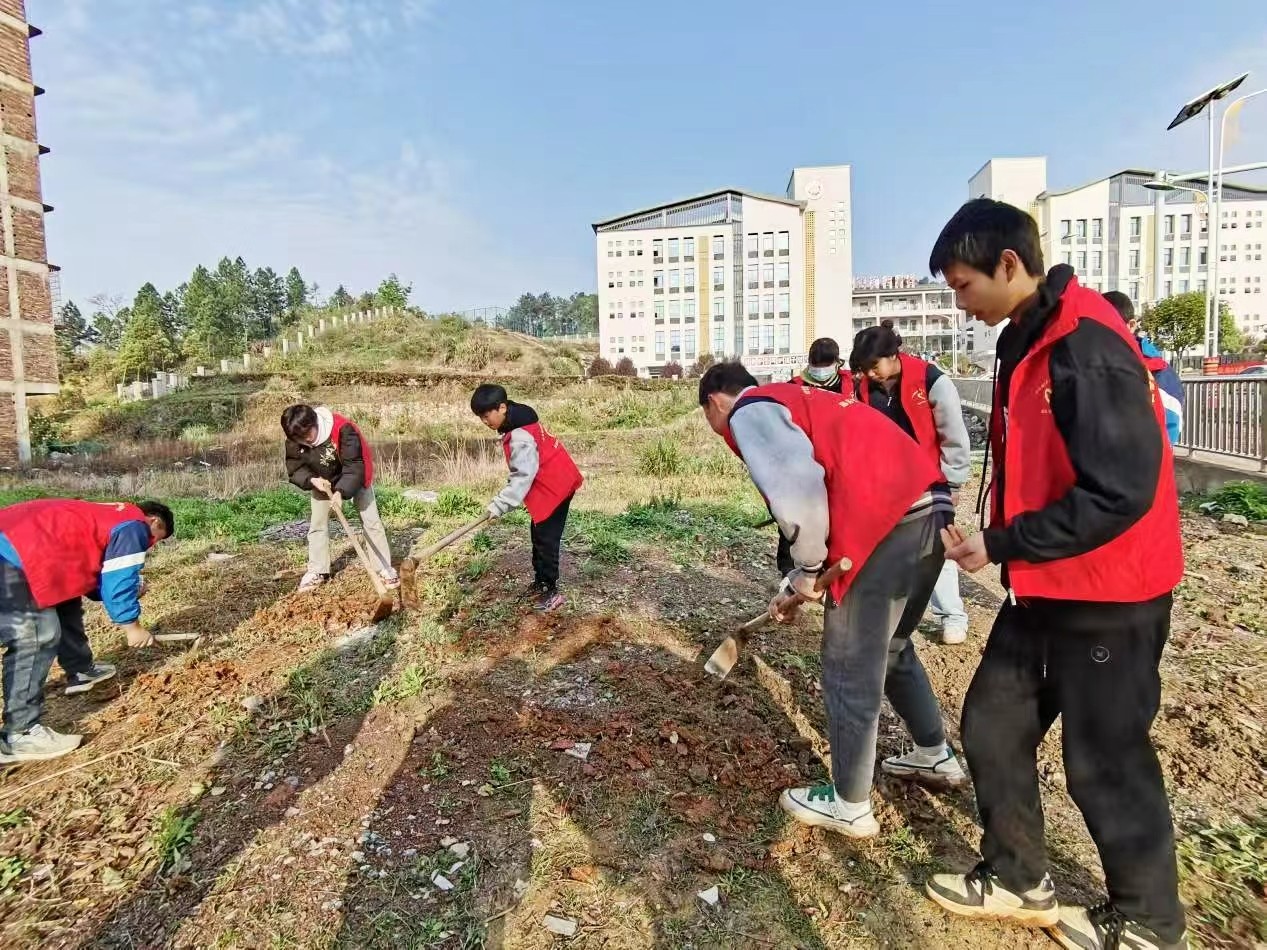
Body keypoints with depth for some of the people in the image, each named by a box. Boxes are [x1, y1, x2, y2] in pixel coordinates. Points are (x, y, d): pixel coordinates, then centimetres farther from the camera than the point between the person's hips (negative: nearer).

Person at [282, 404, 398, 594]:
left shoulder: (343, 429, -38)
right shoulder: (294, 440, -23)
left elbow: (354, 465, -35)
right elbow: (295, 469, -12)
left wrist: (341, 491, -45)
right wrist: (312, 479, -32)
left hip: (354, 477, -4)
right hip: (321, 481, 4)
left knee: (371, 521, -7)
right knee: (317, 524, 5)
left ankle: (385, 569, 0)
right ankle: (317, 571, 18)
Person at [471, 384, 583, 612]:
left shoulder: (520, 435, -26)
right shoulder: (518, 422, 6)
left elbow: (523, 475, -28)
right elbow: (523, 471, 14)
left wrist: (499, 505, -26)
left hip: (555, 486, -10)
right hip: (550, 483, 10)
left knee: (546, 539, -5)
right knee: (539, 536, 17)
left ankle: (552, 591, 4)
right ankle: (540, 582, 29)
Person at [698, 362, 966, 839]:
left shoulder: (748, 411, 0)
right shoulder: (794, 400, 28)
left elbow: (796, 487, -19)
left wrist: (807, 571, -5)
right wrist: (798, 585, 29)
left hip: (887, 526, -10)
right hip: (930, 510, 10)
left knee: (850, 673, 6)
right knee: (892, 650, 28)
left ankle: (849, 806, 23)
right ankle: (937, 756, 46)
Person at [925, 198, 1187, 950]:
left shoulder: (1087, 347, -22)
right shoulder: (1029, 339, 8)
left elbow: (1120, 492, -26)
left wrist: (1001, 545, -19)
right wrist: (1003, 545, 5)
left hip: (1107, 595, -9)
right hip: (1045, 587, 9)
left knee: (1105, 761, 8)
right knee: (993, 725, 14)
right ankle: (1018, 881, 34)